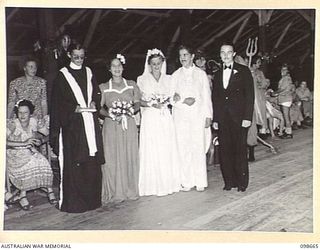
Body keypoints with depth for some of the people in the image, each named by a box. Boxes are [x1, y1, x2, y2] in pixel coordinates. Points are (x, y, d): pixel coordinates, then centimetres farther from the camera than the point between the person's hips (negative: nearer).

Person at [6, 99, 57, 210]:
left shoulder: (35, 122, -6)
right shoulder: (11, 124, -16)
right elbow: (5, 142, -27)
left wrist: (40, 140, -18)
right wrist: (24, 143, -31)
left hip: (30, 151, 3)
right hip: (15, 154, -3)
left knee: (44, 164, -24)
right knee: (26, 167, -32)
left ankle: (49, 190, -9)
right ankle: (22, 195, -16)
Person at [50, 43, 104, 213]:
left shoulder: (88, 72, 14)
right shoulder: (63, 75, 1)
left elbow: (96, 93, 18)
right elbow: (57, 101, -3)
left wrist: (94, 103, -2)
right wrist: (74, 108, -15)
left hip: (90, 123, 4)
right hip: (71, 124, -4)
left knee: (92, 161, 5)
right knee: (73, 163, -4)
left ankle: (91, 197, 16)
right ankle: (72, 201, 4)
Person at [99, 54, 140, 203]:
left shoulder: (131, 85, 10)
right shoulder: (103, 87, 5)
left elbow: (137, 104, 6)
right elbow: (100, 108, 0)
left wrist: (130, 111, -13)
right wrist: (110, 114, -17)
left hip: (129, 125, 2)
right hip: (111, 126, -1)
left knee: (130, 157, 4)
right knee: (112, 159, -1)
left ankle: (130, 190, 17)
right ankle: (114, 192, 9)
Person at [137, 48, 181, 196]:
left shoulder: (168, 79, 12)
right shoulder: (142, 79, 4)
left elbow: (172, 96, 13)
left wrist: (165, 102, -8)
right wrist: (151, 104, -15)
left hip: (165, 119, 3)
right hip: (150, 119, -3)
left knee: (168, 150, 2)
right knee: (152, 152, -4)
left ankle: (169, 183, 12)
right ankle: (154, 185, 4)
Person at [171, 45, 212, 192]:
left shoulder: (201, 74, 10)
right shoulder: (175, 75, 12)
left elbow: (206, 95, 8)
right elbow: (171, 96, 9)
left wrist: (208, 115, 1)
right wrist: (184, 100, -10)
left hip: (197, 114, -1)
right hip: (180, 114, 1)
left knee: (199, 147, -4)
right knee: (183, 148, -2)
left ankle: (200, 182, 4)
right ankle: (187, 182, 4)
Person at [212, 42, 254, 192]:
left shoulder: (243, 71, 3)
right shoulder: (217, 74, 15)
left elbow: (250, 95, -3)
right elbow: (215, 99, 15)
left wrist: (247, 117, -11)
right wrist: (215, 119, 7)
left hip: (239, 118, -4)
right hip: (222, 120, 4)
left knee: (240, 151, 0)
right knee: (225, 151, 4)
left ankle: (242, 182, 12)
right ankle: (229, 181, 14)